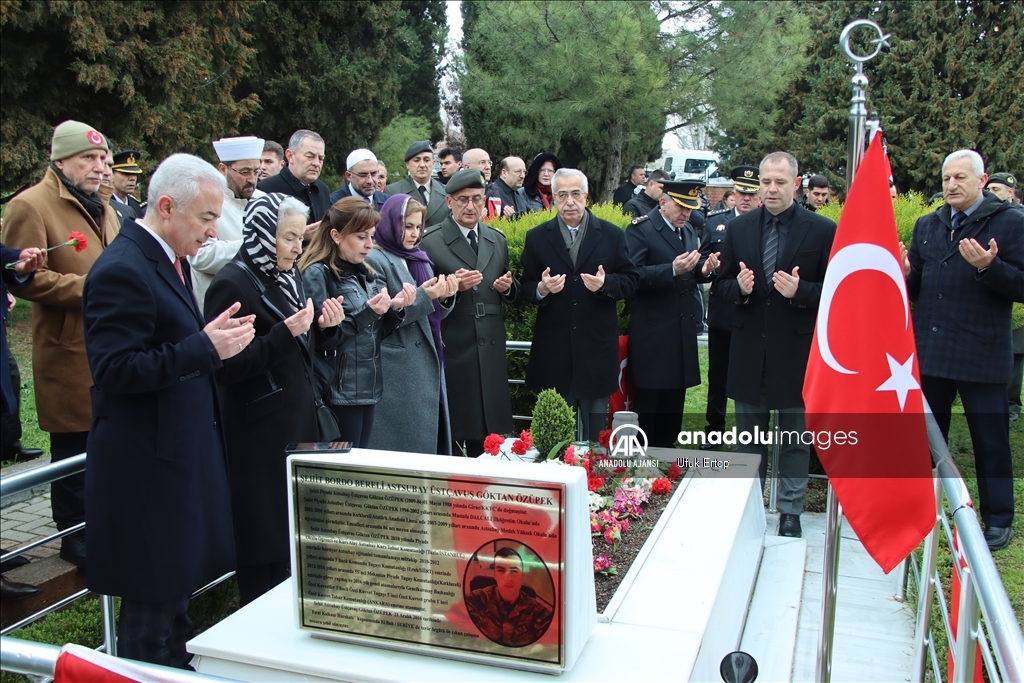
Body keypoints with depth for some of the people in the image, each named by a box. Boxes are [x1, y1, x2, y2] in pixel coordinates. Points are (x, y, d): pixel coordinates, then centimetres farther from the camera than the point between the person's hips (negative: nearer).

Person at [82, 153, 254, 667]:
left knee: (177, 586, 21)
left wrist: (214, 338, 2)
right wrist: (204, 348, -26)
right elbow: (115, 370, -25)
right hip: (147, 466, -10)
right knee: (152, 601, 4)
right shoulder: (122, 270, -20)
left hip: (179, 456, 10)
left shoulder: (165, 260, 12)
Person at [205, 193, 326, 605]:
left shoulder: (287, 276, 11)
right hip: (259, 436, -8)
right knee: (265, 550, 2)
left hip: (297, 423, 8)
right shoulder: (233, 284, -14)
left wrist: (321, 326, 1)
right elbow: (227, 367, -19)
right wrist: (286, 332, -25)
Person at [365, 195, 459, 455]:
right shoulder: (376, 261, -8)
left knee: (429, 439, 11)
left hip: (429, 365, 7)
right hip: (397, 372, -7)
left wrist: (445, 297, -6)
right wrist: (422, 297, -21)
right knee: (403, 443, -2)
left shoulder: (420, 259, 13)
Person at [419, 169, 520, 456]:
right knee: (451, 435, 0)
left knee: (488, 440, 9)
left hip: (491, 351, 5)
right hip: (451, 349, -5)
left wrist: (508, 286, -1)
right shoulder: (430, 241, -3)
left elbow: (511, 293, 21)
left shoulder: (497, 239, 14)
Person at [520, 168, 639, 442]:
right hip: (553, 350, 0)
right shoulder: (536, 238, 4)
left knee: (595, 434, 11)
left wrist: (606, 284, -17)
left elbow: (630, 281, 3)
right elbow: (526, 288, 4)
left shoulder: (612, 235, 3)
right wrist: (541, 289, -18)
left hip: (597, 347, 0)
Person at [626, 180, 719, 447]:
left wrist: (704, 269, -6)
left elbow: (692, 274, 17)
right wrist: (672, 269, -29)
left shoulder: (689, 231, 15)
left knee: (675, 397, 14)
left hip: (683, 330, 7)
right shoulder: (640, 229, -9)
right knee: (647, 398, 1)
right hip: (652, 331, -7)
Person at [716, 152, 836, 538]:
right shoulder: (738, 228, 4)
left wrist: (800, 291, -23)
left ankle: (790, 512, 24)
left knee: (795, 436, 9)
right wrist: (739, 287, -15)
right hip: (749, 348, 3)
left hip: (797, 350, -3)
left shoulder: (823, 231, -6)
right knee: (749, 436, 14)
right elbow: (723, 284, 8)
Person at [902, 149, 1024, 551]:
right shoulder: (927, 226, 12)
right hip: (930, 351, 5)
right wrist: (904, 273, -8)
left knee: (990, 440, 6)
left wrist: (989, 266, -26)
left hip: (982, 354, -5)